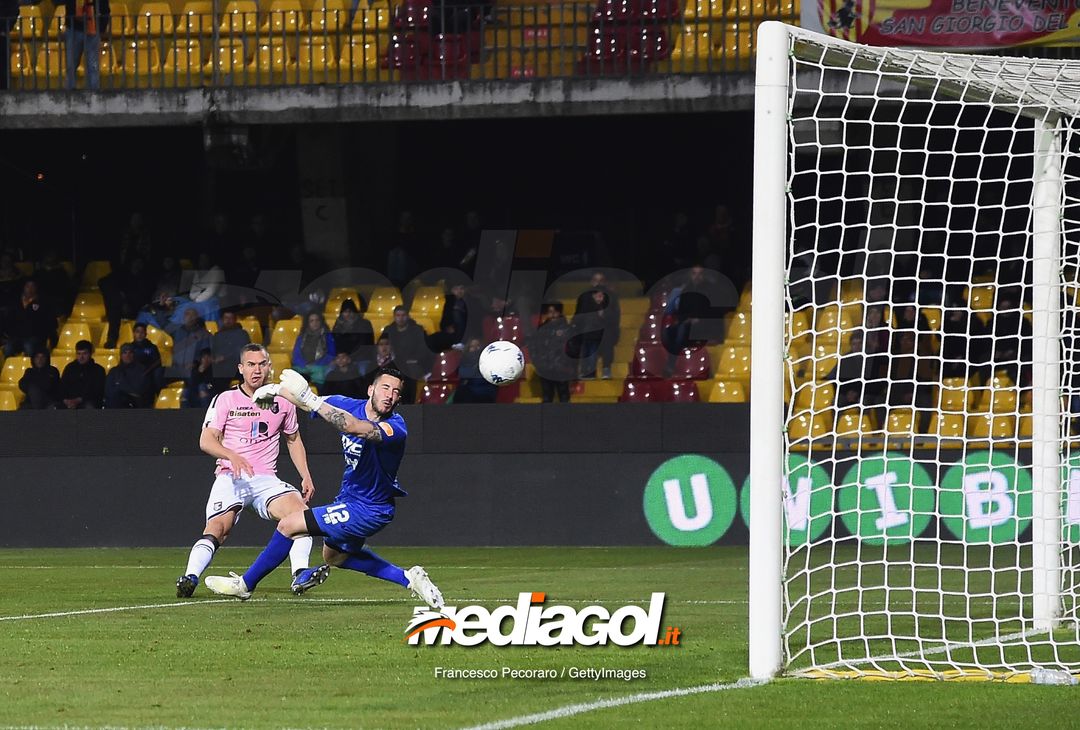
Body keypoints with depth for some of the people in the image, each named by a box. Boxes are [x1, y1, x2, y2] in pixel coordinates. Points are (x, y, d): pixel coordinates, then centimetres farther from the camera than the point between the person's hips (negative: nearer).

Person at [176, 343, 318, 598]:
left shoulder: (282, 402, 14)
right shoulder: (225, 399, 4)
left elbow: (293, 440, 29)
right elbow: (206, 440, -6)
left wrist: (305, 476, 17)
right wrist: (232, 456, -25)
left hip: (266, 480, 2)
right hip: (230, 478, -2)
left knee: (300, 511, -24)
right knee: (217, 528, -26)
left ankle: (300, 574, -28)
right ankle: (190, 578, -34)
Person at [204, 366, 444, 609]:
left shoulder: (396, 427, -29)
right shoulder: (349, 405, -6)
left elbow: (356, 428, -48)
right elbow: (306, 401, 10)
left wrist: (310, 399, -52)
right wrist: (276, 389, -6)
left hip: (368, 510, -9)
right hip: (349, 498, 9)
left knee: (288, 526, -9)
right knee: (335, 556, 30)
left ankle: (245, 584, 9)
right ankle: (409, 578, 30)